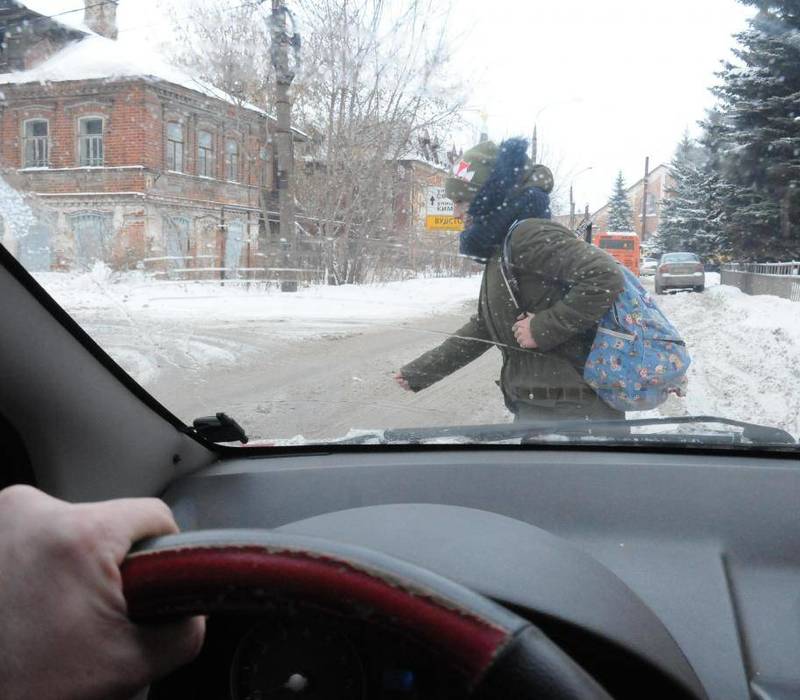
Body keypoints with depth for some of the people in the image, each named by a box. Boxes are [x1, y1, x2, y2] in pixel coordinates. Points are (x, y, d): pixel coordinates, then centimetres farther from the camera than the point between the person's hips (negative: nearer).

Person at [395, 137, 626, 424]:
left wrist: (544, 328, -22)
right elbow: (482, 328, 22)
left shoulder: (529, 234, -17)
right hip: (538, 404, 10)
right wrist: (422, 371, 23)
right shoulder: (501, 250, 16)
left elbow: (605, 276, -28)